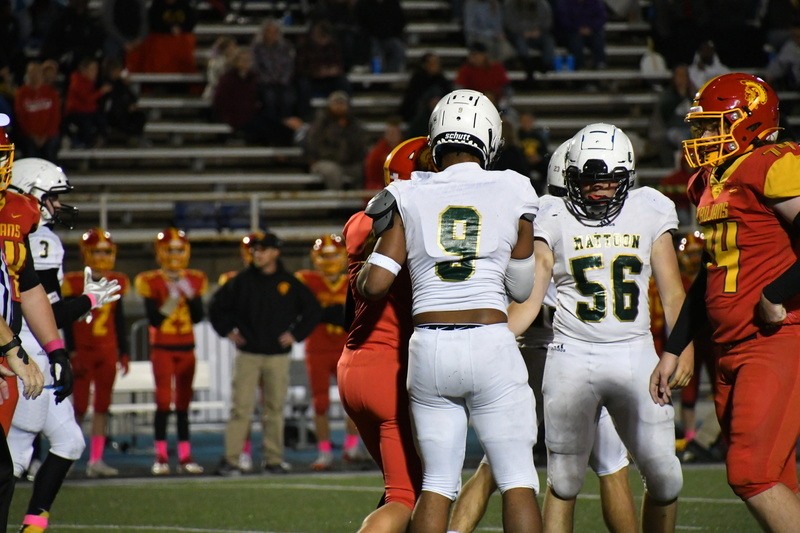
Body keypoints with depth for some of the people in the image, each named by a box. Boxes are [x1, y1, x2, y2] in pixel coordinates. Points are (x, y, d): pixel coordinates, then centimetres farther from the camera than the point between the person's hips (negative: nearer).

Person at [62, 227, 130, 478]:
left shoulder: (117, 283, 9)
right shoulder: (74, 283, -4)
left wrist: (124, 352, 12)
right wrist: (72, 353, -11)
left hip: (108, 352, 5)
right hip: (83, 351, -4)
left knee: (102, 406, 4)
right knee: (80, 406, -6)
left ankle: (96, 460, 6)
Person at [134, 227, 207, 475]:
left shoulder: (194, 281, 6)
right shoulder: (151, 282, -5)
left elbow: (198, 317, 0)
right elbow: (154, 320, -11)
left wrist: (190, 296, -14)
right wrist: (171, 301, -21)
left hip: (186, 348, 3)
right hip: (162, 348, -3)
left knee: (183, 403, 6)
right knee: (164, 401, -9)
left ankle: (185, 457, 8)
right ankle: (161, 457, -6)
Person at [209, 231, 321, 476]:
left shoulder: (290, 283, 3)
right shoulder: (241, 281, 2)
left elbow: (313, 309, 11)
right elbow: (217, 306, 11)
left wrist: (296, 334, 3)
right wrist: (228, 331, 2)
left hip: (278, 355, 1)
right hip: (247, 355, -1)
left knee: (275, 408, 5)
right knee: (241, 407, -7)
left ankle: (274, 458, 12)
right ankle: (230, 459, -7)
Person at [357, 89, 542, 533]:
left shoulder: (410, 199, 3)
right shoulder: (513, 195, 2)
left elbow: (375, 285, -1)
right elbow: (522, 288, 11)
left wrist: (359, 274, 20)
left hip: (430, 350, 2)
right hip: (491, 346, -2)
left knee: (438, 483, 10)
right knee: (517, 481, 3)